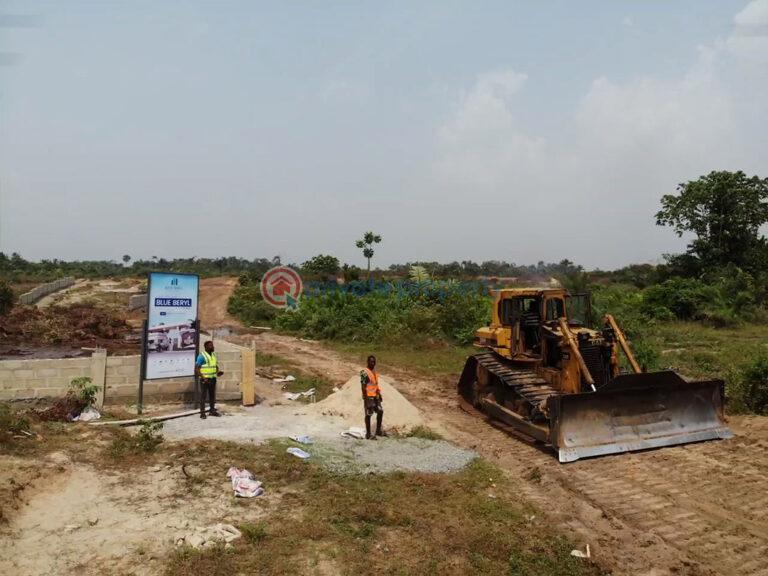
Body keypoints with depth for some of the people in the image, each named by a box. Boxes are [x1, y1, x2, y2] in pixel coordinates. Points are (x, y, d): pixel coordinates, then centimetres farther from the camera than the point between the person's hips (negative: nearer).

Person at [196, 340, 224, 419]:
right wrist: (203, 377, -22)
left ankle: (213, 411, 23)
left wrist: (218, 372, -1)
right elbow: (196, 369, -13)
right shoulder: (201, 356, -11)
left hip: (213, 379, 7)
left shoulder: (214, 355, 10)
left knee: (212, 395, 13)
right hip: (205, 379, -7)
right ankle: (202, 413, 6)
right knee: (203, 396, 0)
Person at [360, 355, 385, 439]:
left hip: (375, 396, 9)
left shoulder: (374, 372, 12)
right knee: (368, 414, -2)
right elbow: (363, 386, -17)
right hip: (369, 396, -9)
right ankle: (368, 434, 6)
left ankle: (378, 430, 23)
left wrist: (379, 394, 18)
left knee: (380, 411, 11)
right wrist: (366, 398, -21)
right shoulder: (364, 372, -14)